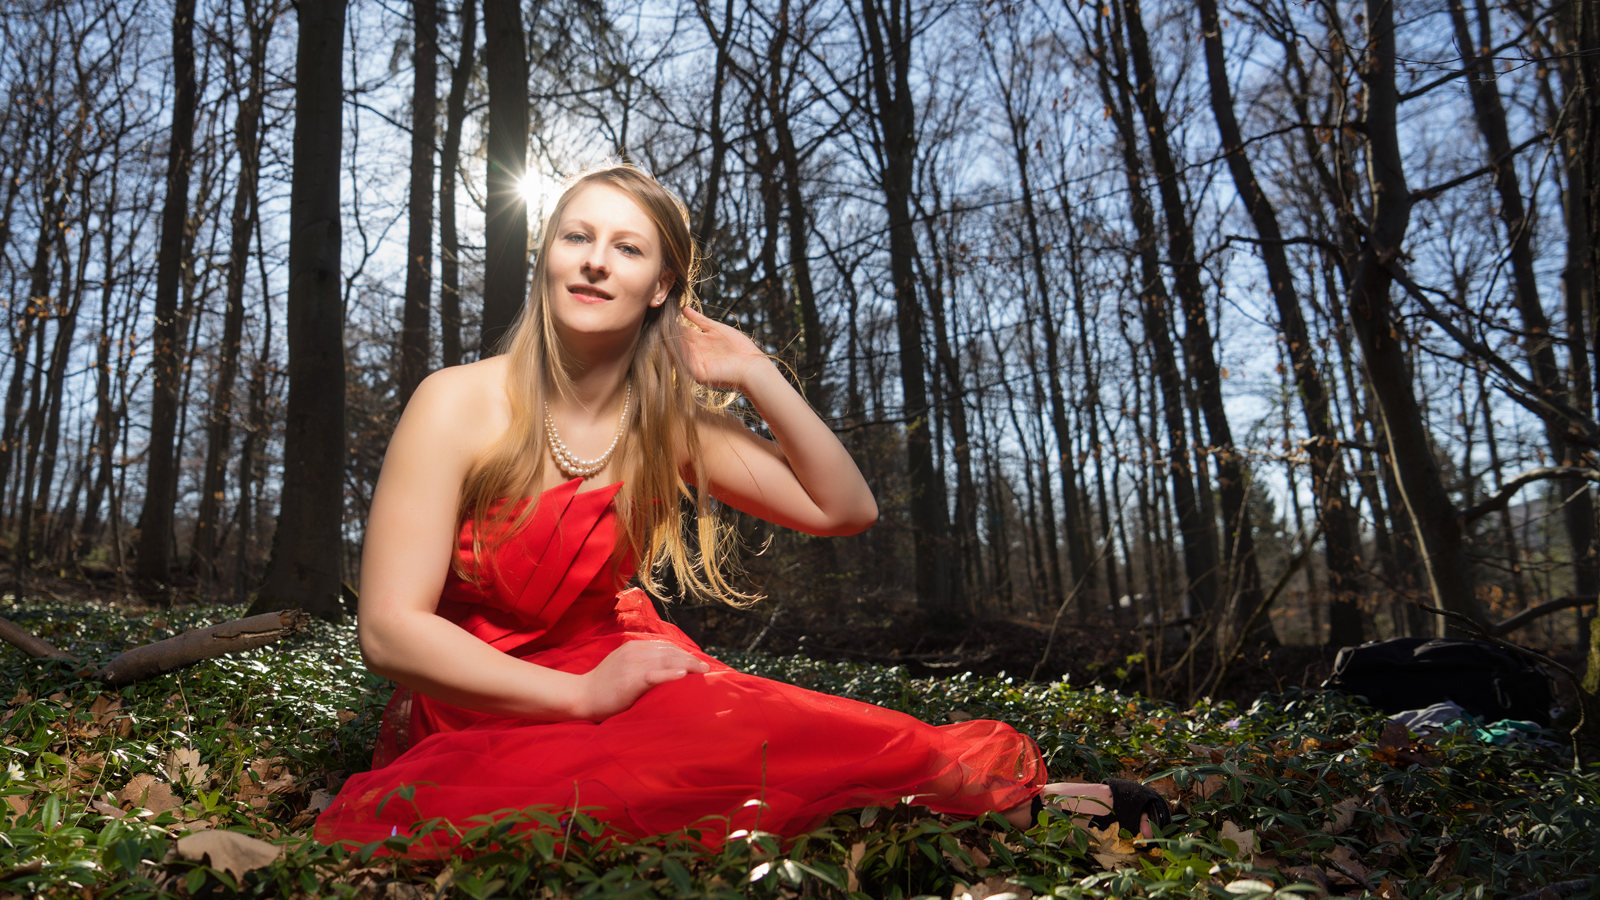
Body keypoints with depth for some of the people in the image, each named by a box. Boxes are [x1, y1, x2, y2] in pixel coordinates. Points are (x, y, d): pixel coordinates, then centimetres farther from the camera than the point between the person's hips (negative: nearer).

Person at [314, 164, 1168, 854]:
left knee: (845, 741, -20)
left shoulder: (671, 421, -2)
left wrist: (757, 376, -10)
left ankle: (1015, 797, 9)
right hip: (472, 717, -3)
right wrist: (584, 694, -24)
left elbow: (845, 509, 0)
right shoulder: (459, 404, -15)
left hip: (610, 681, 3)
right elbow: (391, 630, -18)